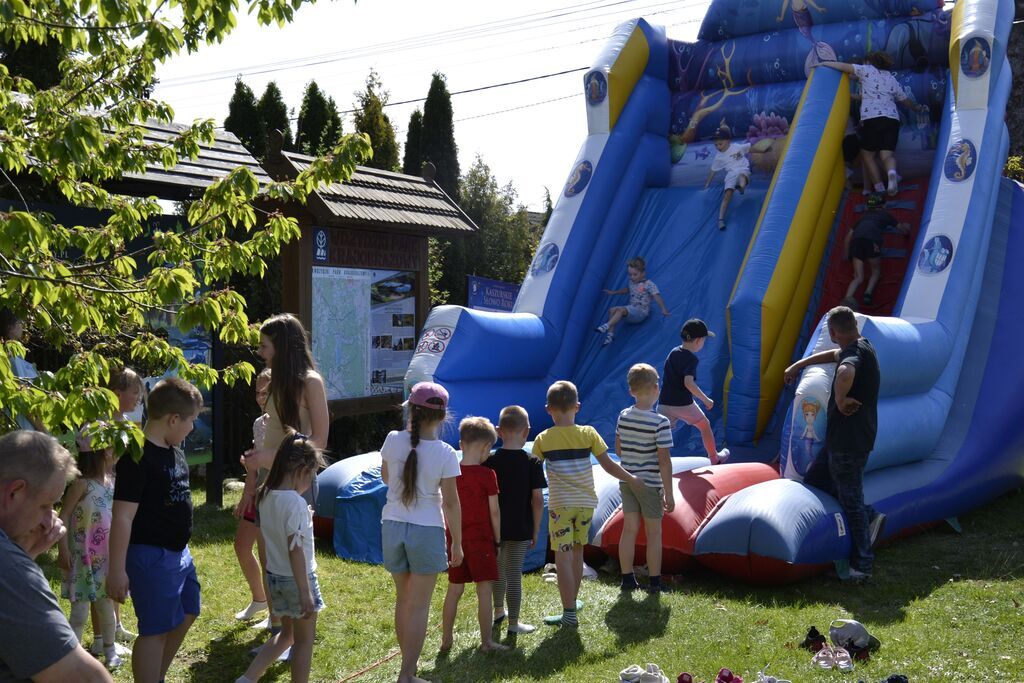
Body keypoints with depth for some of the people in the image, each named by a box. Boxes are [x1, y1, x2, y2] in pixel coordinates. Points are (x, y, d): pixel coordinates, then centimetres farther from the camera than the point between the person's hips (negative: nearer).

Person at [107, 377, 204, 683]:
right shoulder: (137, 457, -21)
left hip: (178, 551, 10)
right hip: (151, 555, -10)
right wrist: (116, 570, -22)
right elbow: (122, 517, -22)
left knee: (186, 615, 21)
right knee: (155, 630, -2)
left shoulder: (174, 450, 7)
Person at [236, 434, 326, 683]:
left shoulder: (265, 496, 1)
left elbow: (266, 539, 9)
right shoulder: (296, 503, -23)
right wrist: (305, 593, -20)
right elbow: (295, 550, -24)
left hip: (274, 576, 8)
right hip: (297, 579, -8)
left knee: (286, 633, 23)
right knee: (304, 641, 8)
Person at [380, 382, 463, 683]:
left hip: (392, 526, 4)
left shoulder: (393, 441, -6)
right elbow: (451, 503, -9)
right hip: (427, 531, -4)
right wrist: (457, 543, 1)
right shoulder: (445, 453, -13)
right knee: (419, 606, 6)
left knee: (403, 599, 18)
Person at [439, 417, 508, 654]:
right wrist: (497, 539, 2)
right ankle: (486, 641, 5)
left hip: (455, 539, 5)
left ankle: (446, 640, 19)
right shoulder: (486, 475, -11)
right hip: (480, 539, -5)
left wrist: (451, 534, 15)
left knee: (454, 590, 13)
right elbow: (494, 512, -9)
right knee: (484, 590, 2)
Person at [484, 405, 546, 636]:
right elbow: (537, 499, -10)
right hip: (521, 529, -2)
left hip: (495, 528, 2)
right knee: (514, 574, 5)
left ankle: (498, 612, 37)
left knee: (498, 570, 21)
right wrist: (536, 530, 0)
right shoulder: (532, 462, -10)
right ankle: (513, 623, 12)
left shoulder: (489, 462, -6)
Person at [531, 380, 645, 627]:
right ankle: (573, 600, 34)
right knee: (577, 552, 19)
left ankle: (569, 613, -5)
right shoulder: (588, 433, -1)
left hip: (560, 504, -3)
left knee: (563, 557, -2)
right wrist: (632, 480, 15)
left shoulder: (543, 439, -5)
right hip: (586, 502, 3)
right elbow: (609, 465, 0)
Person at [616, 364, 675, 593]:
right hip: (650, 483, -5)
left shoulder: (623, 416, -1)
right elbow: (664, 461, -16)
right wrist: (669, 493, -9)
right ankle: (654, 582, 15)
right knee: (654, 532, 8)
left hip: (627, 481, 5)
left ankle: (627, 579, 18)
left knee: (629, 529, 12)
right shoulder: (661, 422, -18)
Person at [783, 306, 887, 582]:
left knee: (851, 500, -4)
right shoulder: (862, 347, 13)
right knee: (813, 480, 17)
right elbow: (834, 355, 34)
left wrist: (840, 400, -29)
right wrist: (799, 365, 41)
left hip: (849, 442, -10)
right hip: (841, 439, 10)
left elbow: (845, 372, -45)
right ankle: (869, 517, 14)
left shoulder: (855, 352, -19)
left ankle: (861, 566, 3)